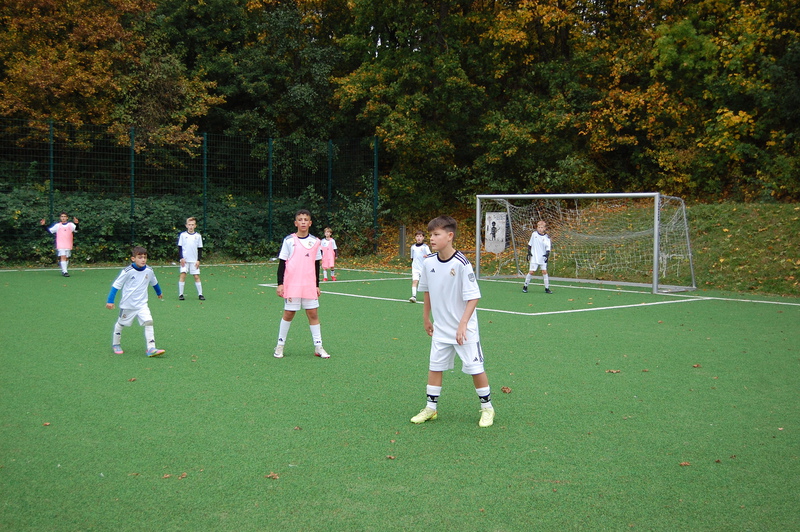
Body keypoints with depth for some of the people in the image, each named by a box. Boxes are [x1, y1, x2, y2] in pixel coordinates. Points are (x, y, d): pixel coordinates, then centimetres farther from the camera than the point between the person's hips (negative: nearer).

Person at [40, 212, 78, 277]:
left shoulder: (71, 225, 3)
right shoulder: (57, 225, 8)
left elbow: (76, 229, -15)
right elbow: (50, 230, 14)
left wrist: (76, 224, -35)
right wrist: (43, 225, 2)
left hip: (68, 245, 1)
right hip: (60, 245, -1)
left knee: (67, 258, 11)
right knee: (63, 257, -14)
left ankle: (64, 270, 27)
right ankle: (65, 272, -20)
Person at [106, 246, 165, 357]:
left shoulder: (149, 271, -4)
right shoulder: (127, 272, -18)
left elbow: (154, 283, 18)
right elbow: (116, 285, -11)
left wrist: (159, 293, 35)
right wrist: (110, 301, -12)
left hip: (142, 304, 3)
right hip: (127, 305, -3)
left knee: (148, 322, -15)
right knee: (120, 324, 16)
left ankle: (151, 349, -17)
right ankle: (116, 344, 40)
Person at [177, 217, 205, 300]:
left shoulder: (198, 236, 4)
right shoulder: (183, 235, 1)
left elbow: (200, 249, 7)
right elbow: (179, 247, 3)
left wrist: (198, 260, 0)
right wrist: (181, 258, -6)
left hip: (194, 260, 1)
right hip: (184, 259, -1)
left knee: (196, 276, 0)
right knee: (183, 274, -8)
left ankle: (200, 294, 7)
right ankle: (180, 294, -2)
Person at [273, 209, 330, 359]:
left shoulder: (315, 241, 7)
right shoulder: (289, 240, -2)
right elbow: (282, 263, 0)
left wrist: (317, 285, 13)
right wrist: (280, 284, -5)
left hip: (309, 285, 2)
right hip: (291, 284, -2)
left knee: (313, 313, 1)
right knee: (288, 313, 2)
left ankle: (318, 346, 7)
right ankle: (280, 345, 15)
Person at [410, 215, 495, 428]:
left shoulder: (461, 264, -21)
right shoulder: (428, 262, -3)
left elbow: (473, 297, -19)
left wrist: (462, 325, -24)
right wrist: (426, 318, 18)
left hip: (464, 329, -5)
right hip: (440, 328, 5)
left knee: (475, 367, 2)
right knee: (435, 366, 10)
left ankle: (487, 407, 19)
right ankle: (431, 408, 23)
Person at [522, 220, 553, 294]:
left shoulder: (547, 237, -3)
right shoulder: (534, 234, 1)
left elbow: (548, 247, -6)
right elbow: (530, 244, 11)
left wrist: (547, 254, -22)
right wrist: (529, 252, 6)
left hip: (543, 258, 0)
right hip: (534, 257, 0)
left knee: (544, 271, -3)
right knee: (531, 272, -3)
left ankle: (547, 288, 5)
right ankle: (525, 286, 11)